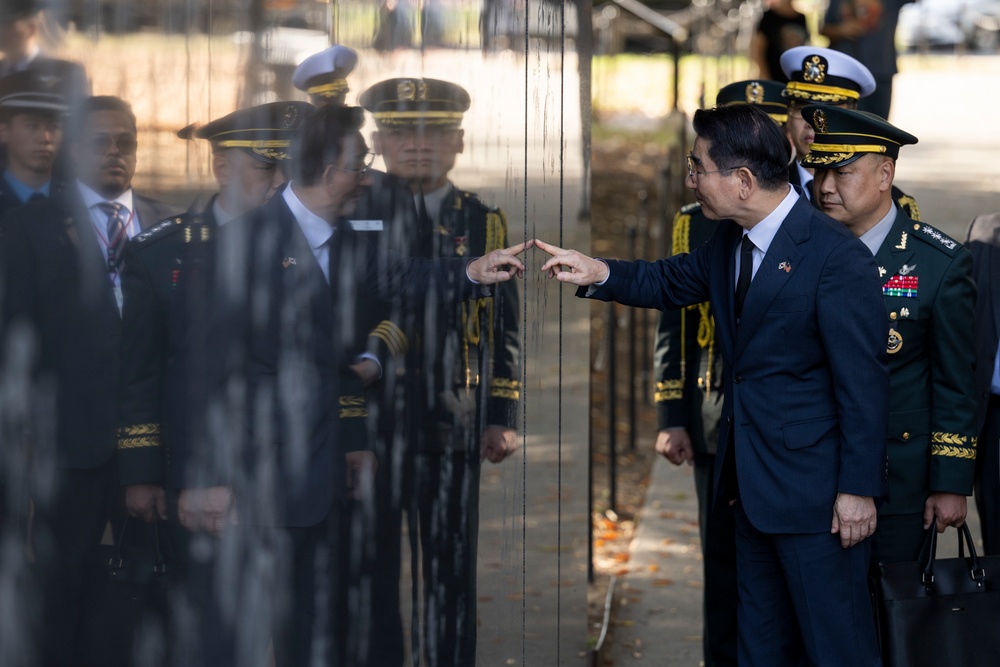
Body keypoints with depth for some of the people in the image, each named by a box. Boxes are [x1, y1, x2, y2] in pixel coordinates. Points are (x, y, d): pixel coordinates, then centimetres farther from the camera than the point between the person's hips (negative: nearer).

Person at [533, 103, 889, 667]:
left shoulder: (838, 258, -22)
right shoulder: (730, 241, 5)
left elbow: (863, 382, -20)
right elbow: (673, 282, 22)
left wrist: (859, 489, -18)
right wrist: (600, 274, 4)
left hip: (815, 486, -9)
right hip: (752, 475, 9)